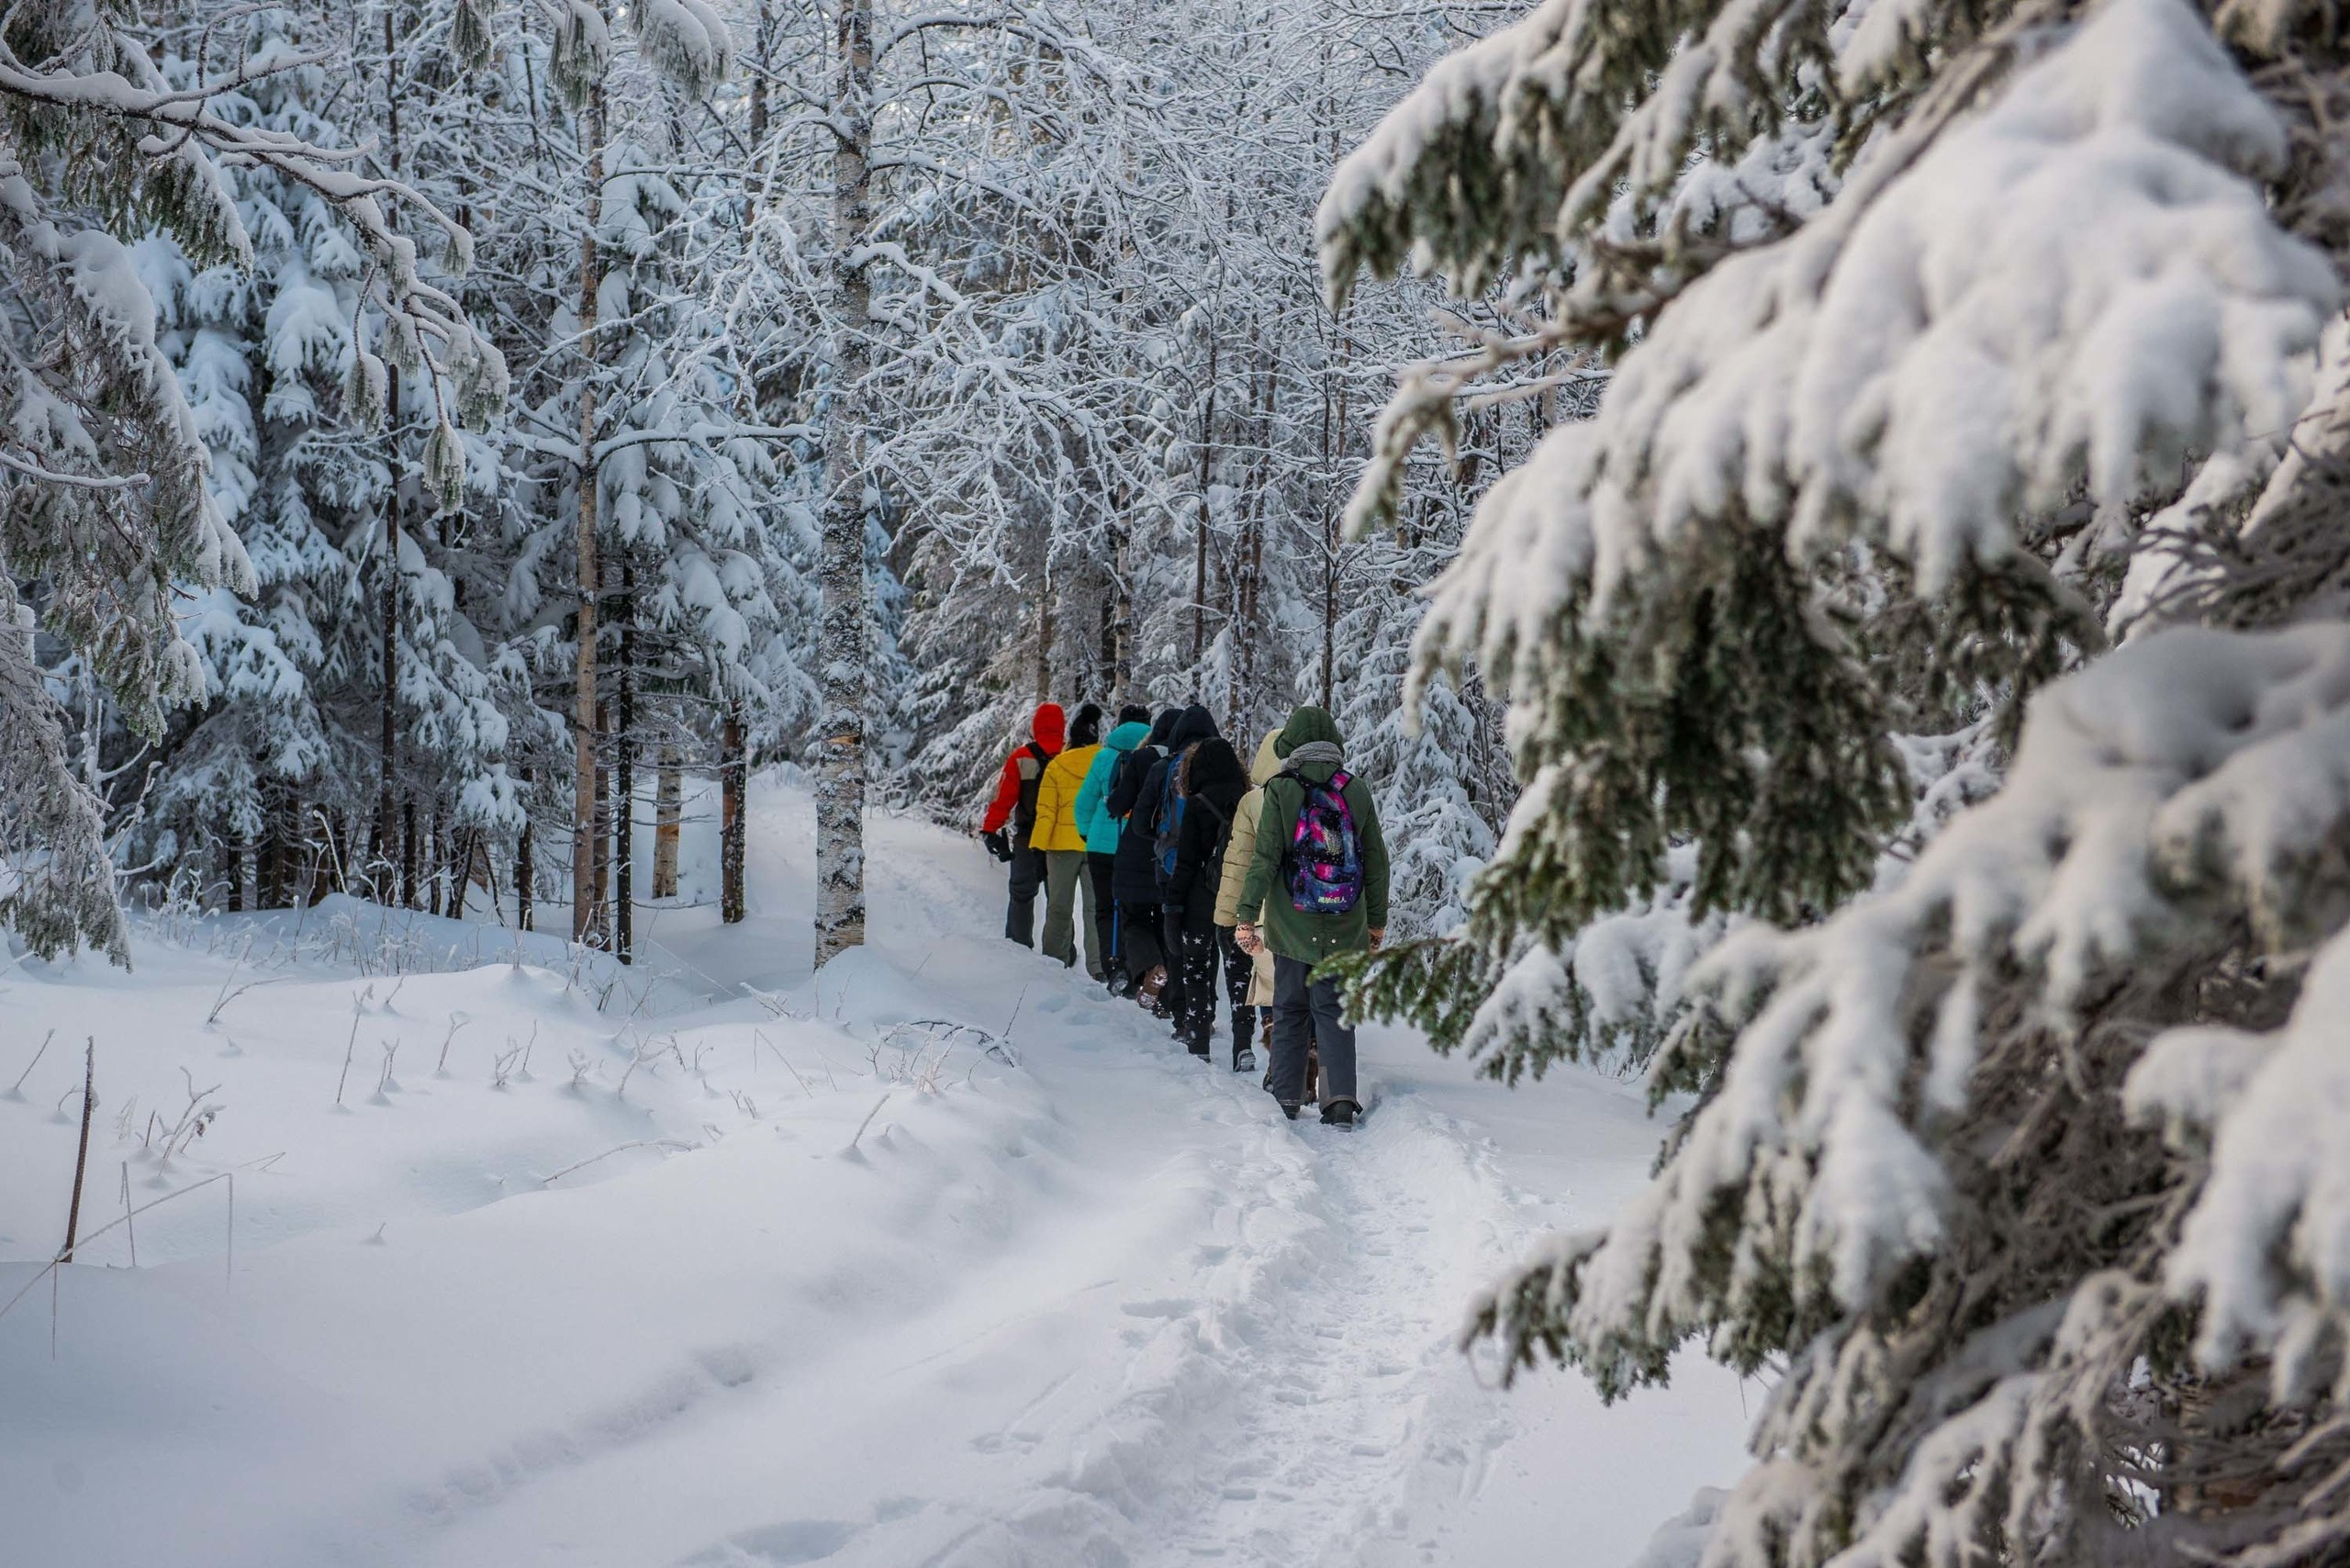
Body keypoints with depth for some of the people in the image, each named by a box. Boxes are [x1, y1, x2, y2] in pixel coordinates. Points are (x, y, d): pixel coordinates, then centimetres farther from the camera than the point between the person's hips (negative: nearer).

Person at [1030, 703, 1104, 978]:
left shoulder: (1057, 766, 0)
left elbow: (1046, 812, -2)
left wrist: (1038, 848, -1)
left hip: (1063, 845, 0)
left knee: (1059, 906, 11)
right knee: (1096, 907, 0)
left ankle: (1054, 958, 15)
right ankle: (1098, 964, -10)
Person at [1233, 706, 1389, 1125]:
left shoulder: (1281, 790, -6)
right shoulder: (1357, 791, 2)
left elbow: (1265, 857, -11)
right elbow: (1376, 861, 7)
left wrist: (1247, 916, -8)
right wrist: (1377, 922, 16)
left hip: (1292, 925, -2)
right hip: (1344, 928, 2)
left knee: (1290, 1010, 11)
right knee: (1334, 1009, 7)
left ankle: (1286, 1098, 12)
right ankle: (1341, 1096, -7)